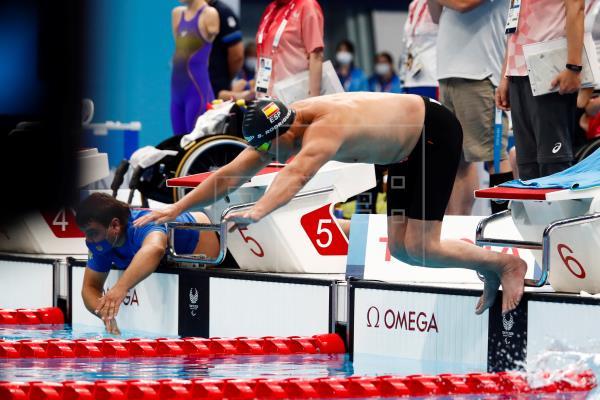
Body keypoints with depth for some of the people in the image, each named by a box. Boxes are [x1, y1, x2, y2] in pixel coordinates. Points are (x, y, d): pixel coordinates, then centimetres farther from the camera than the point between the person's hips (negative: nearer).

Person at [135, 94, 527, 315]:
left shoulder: (325, 128, -37)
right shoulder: (277, 130, -10)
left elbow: (297, 174, -55)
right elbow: (228, 175, -8)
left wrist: (258, 211, -70)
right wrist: (175, 209, -13)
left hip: (436, 131, -9)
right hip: (407, 146, 9)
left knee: (419, 248, -12)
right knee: (401, 248, 6)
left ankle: (507, 263, 6)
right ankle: (481, 258, 24)